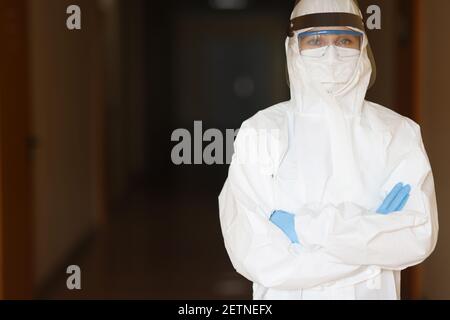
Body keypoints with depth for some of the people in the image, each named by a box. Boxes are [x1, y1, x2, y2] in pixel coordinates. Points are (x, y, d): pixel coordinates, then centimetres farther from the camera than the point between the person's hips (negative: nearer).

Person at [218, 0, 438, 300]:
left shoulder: (399, 132, -7)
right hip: (287, 294, -1)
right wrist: (374, 232, -17)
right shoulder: (260, 132, -13)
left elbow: (420, 237, -17)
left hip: (373, 293, 1)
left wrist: (308, 226, -22)